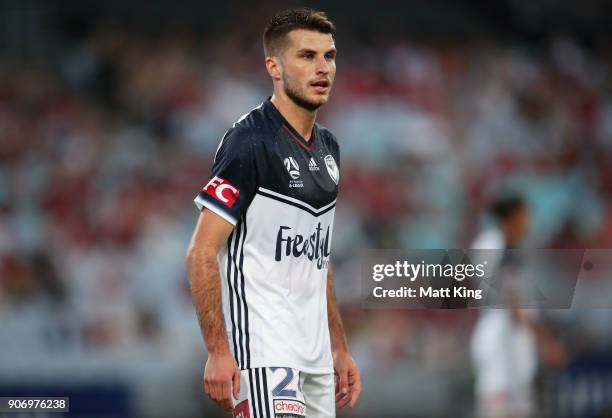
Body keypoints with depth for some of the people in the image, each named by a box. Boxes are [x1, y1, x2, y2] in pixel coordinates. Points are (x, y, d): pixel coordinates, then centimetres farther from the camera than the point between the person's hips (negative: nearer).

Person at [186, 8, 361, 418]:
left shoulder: (327, 147, 15)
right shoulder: (251, 141, -11)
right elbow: (201, 254, -14)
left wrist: (340, 349, 19)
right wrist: (218, 352, -20)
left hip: (316, 354, 8)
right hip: (263, 349, -8)